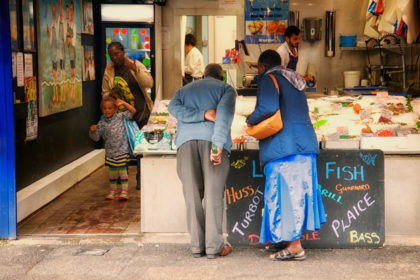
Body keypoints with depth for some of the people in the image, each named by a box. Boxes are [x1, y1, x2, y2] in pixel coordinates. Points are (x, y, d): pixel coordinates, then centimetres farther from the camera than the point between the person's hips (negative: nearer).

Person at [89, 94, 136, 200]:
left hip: (121, 150, -3)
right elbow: (96, 138, 7)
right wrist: (92, 131, -12)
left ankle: (124, 191, -3)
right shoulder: (101, 124, 3)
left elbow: (132, 111, -5)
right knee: (112, 171, 12)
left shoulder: (120, 116, -1)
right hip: (110, 152, 3)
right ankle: (112, 191, 23)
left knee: (122, 170, -6)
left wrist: (123, 103, -11)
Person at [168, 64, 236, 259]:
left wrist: (203, 114, -3)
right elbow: (225, 112, -2)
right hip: (211, 139, -3)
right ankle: (214, 246, -2)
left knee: (192, 195, 4)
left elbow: (174, 108, 6)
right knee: (213, 194, -2)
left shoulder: (184, 90, 30)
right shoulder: (225, 88, 20)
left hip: (186, 140, 3)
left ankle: (197, 245, 5)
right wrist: (218, 145, -11)